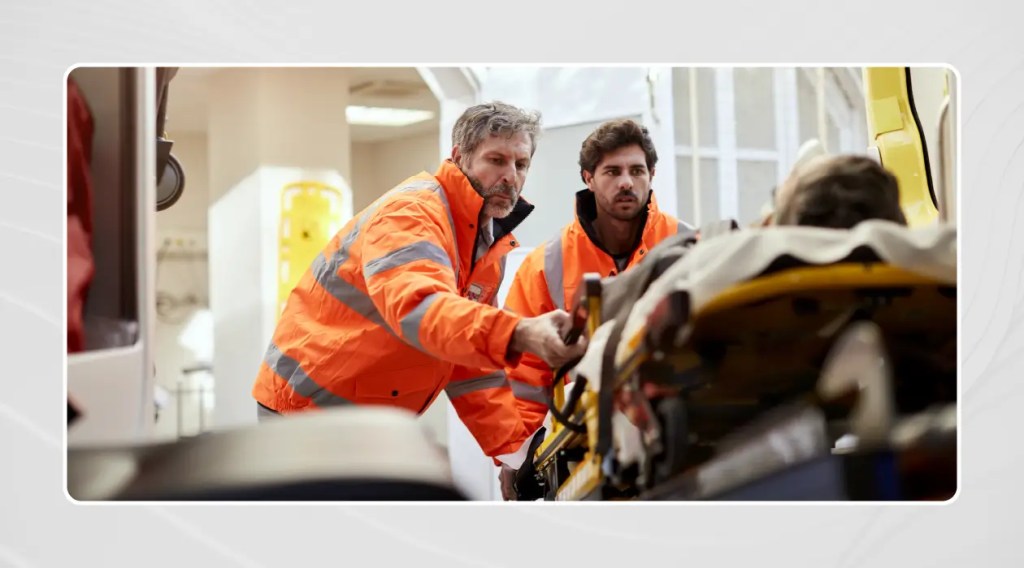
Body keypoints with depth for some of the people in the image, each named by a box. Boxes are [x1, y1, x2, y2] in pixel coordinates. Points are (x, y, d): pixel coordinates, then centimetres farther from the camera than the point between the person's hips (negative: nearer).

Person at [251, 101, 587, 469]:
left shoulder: (492, 245, 6)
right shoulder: (410, 212, -21)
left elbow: (471, 366, 6)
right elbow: (418, 307, -42)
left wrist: (512, 449, -5)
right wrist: (519, 334, -58)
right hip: (308, 401, -8)